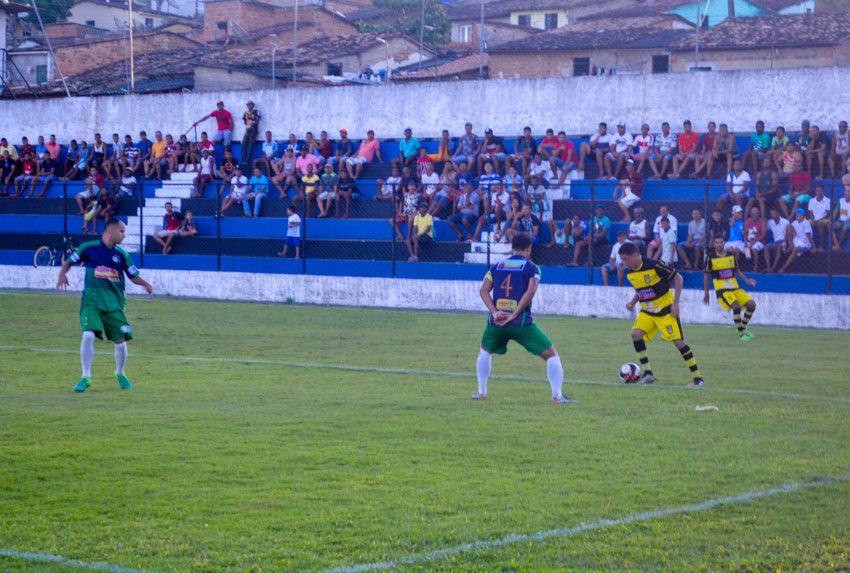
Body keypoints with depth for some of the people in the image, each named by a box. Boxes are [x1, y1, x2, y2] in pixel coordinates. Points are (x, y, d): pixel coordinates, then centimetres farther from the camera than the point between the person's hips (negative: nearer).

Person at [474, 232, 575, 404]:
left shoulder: (496, 267, 14)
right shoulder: (531, 268, 3)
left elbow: (484, 290, 1)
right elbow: (530, 291, -14)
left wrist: (495, 312, -8)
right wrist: (514, 315, -14)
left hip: (496, 322, 4)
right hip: (522, 323, -4)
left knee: (485, 351, 32)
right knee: (551, 354, 6)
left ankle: (481, 392, 29)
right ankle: (557, 396, -2)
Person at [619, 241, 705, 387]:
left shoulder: (653, 265, -21)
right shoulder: (629, 272, 0)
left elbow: (678, 278, -13)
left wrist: (676, 302, -16)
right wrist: (633, 302, -1)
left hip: (666, 309, -6)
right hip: (647, 311, 6)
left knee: (678, 341, -10)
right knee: (635, 333, -15)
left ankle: (698, 378, -2)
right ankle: (648, 374, -6)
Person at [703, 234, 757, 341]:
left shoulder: (731, 255, 9)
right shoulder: (710, 258, -3)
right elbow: (706, 276, 3)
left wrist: (746, 280, 3)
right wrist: (706, 294, 2)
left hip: (735, 288, 5)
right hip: (722, 290, -5)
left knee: (751, 304, -8)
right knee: (736, 306, -28)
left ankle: (743, 328, 11)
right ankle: (741, 333, -15)